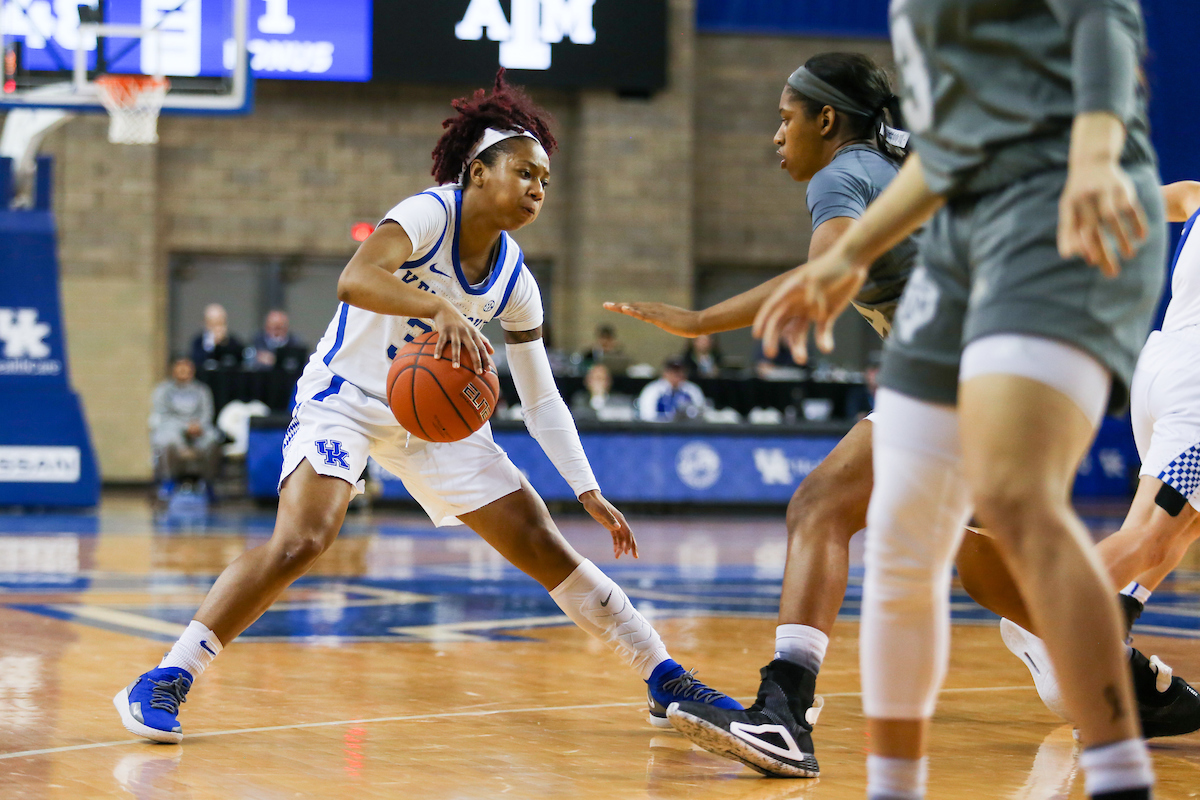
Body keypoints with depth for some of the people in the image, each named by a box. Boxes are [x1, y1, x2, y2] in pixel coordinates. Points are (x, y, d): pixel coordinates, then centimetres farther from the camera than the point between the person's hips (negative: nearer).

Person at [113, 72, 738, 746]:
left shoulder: (515, 282, -1)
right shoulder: (429, 214, -18)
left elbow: (542, 398, 6)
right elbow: (355, 281, -38)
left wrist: (589, 491, -2)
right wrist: (441, 307, -53)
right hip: (346, 397, -6)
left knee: (543, 544, 0)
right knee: (303, 539, -29)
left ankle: (664, 679, 9)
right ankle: (164, 682, -22)